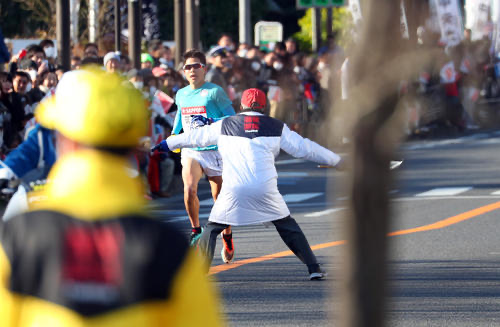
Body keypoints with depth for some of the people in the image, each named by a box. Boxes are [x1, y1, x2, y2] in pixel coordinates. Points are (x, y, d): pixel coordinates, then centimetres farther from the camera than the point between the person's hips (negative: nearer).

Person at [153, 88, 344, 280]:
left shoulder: (224, 126, 12)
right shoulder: (276, 127, 10)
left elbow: (195, 137, 23)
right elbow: (305, 148, 13)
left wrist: (166, 144, 38)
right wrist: (336, 161, 24)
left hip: (233, 190, -1)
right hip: (265, 190, 1)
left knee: (212, 228, 13)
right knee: (287, 226, 16)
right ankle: (313, 268, 11)